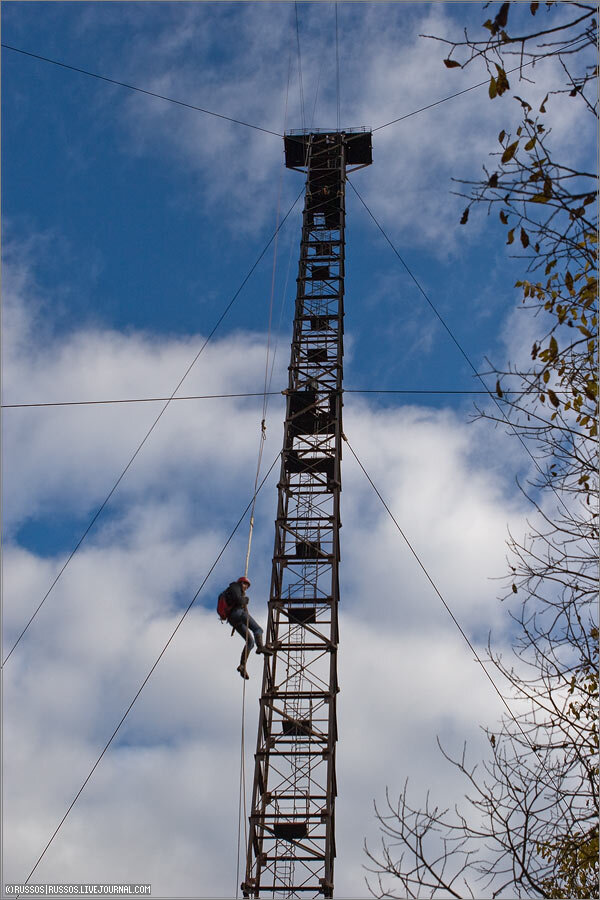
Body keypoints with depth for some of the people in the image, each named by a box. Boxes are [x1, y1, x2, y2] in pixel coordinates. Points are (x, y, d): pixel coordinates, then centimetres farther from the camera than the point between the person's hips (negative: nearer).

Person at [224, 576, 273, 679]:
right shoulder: (235, 587, 7)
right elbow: (238, 600, -10)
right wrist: (245, 599, 6)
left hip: (233, 621, 9)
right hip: (238, 613, -9)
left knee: (250, 641, 4)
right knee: (257, 629, -19)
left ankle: (242, 666, -7)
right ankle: (260, 646, -46)